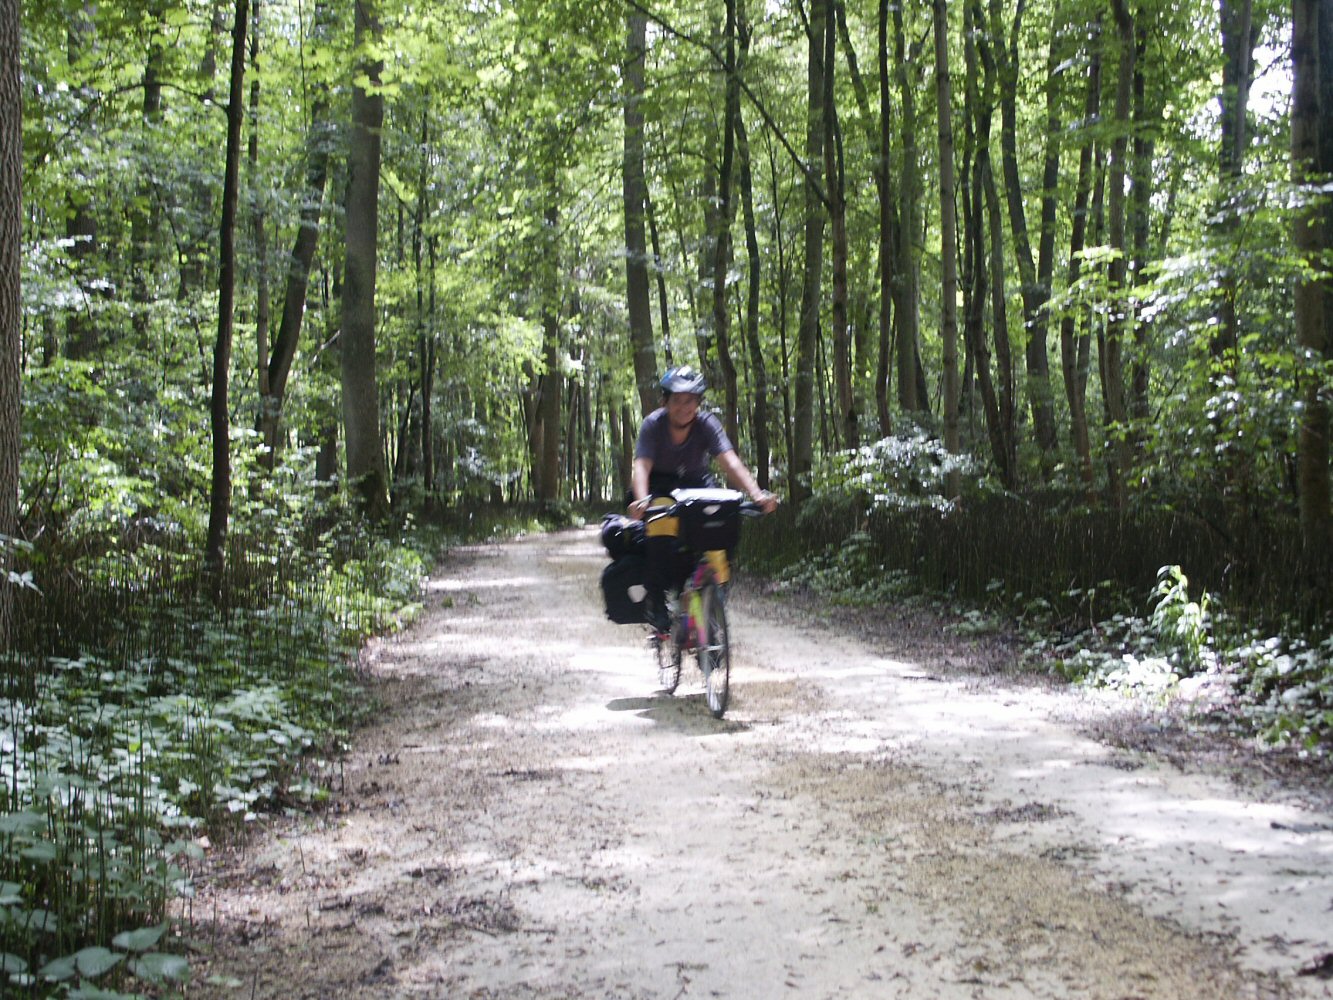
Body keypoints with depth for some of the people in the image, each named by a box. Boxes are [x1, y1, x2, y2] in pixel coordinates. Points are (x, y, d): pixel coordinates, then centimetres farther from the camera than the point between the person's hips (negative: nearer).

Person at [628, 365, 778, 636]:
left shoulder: (707, 423, -22)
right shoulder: (653, 424, -24)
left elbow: (730, 461, -34)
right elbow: (642, 465, -36)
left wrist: (757, 494, -50)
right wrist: (641, 500, -57)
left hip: (696, 483, 2)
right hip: (660, 485, -2)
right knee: (660, 534, -31)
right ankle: (656, 601, -17)